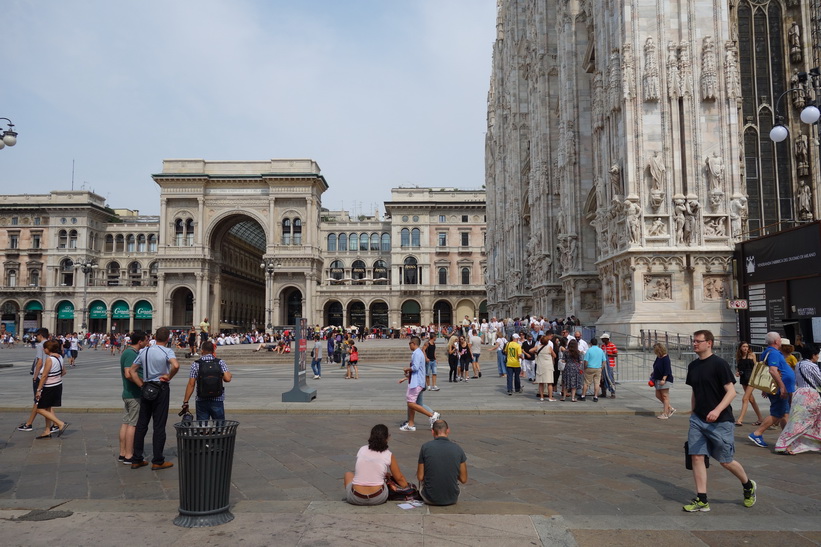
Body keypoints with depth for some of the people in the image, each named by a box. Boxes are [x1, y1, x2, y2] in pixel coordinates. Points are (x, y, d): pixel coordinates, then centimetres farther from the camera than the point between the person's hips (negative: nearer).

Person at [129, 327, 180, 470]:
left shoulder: (144, 351, 8)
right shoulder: (167, 351, -10)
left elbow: (132, 370, 8)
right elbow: (176, 366, -29)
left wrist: (142, 385, 6)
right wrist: (169, 376, -11)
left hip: (146, 389, 5)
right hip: (161, 389, -5)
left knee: (141, 424, 12)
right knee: (159, 425, 1)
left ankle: (137, 460, 17)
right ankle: (158, 461, 6)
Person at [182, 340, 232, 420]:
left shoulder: (196, 364, -3)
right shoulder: (220, 362, -3)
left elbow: (191, 384, -5)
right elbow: (227, 379, -13)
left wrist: (185, 402, 0)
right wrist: (229, 374, 10)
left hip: (202, 401, 0)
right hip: (217, 400, 0)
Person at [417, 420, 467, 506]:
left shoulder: (425, 447, -10)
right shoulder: (458, 449, -5)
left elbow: (420, 477, -5)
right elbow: (463, 479, -1)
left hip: (430, 499, -2)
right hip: (452, 499, 2)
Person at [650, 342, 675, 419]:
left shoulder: (665, 358, -16)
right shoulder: (658, 358, 10)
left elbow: (667, 371, -21)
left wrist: (663, 379, -25)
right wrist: (653, 375, 22)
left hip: (665, 380, -10)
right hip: (658, 379, 10)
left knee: (665, 396, -2)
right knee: (658, 395, 11)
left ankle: (665, 414, 5)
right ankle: (670, 409, 22)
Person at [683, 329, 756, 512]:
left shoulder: (719, 364, -12)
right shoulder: (693, 366, 8)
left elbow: (731, 391, -16)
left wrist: (717, 410, -29)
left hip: (720, 421, -6)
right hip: (697, 419, 6)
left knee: (725, 461, 5)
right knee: (696, 456, -2)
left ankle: (748, 485, 34)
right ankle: (701, 500, 5)